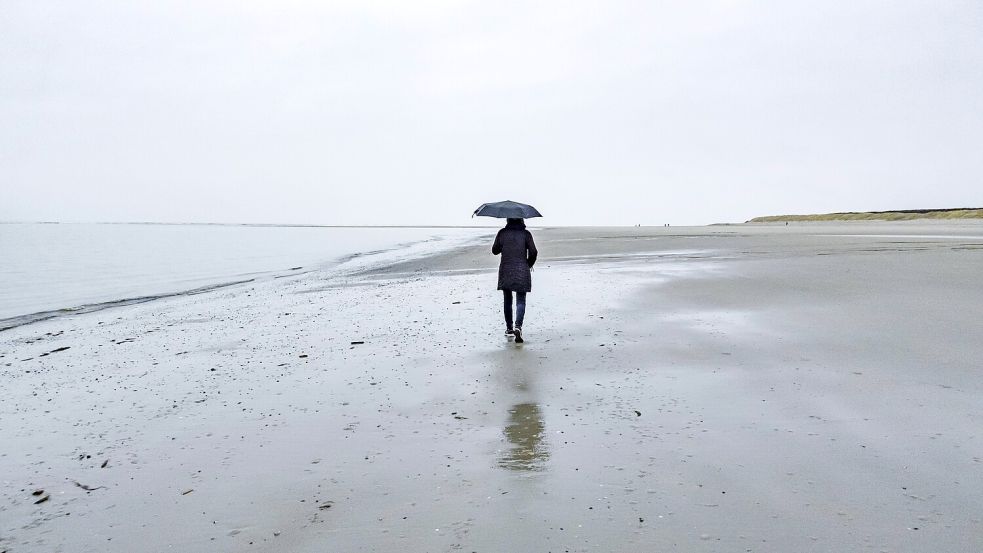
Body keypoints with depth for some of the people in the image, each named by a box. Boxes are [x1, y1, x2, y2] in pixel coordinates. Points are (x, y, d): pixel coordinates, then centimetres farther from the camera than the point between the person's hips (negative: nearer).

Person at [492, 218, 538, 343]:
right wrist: (529, 265, 12)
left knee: (507, 300, 15)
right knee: (520, 301, 0)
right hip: (522, 272, -2)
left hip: (505, 271, 2)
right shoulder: (526, 234, -3)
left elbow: (495, 250, 7)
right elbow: (533, 252, -5)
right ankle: (518, 326, -21)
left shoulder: (502, 233, 0)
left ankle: (509, 328, 22)